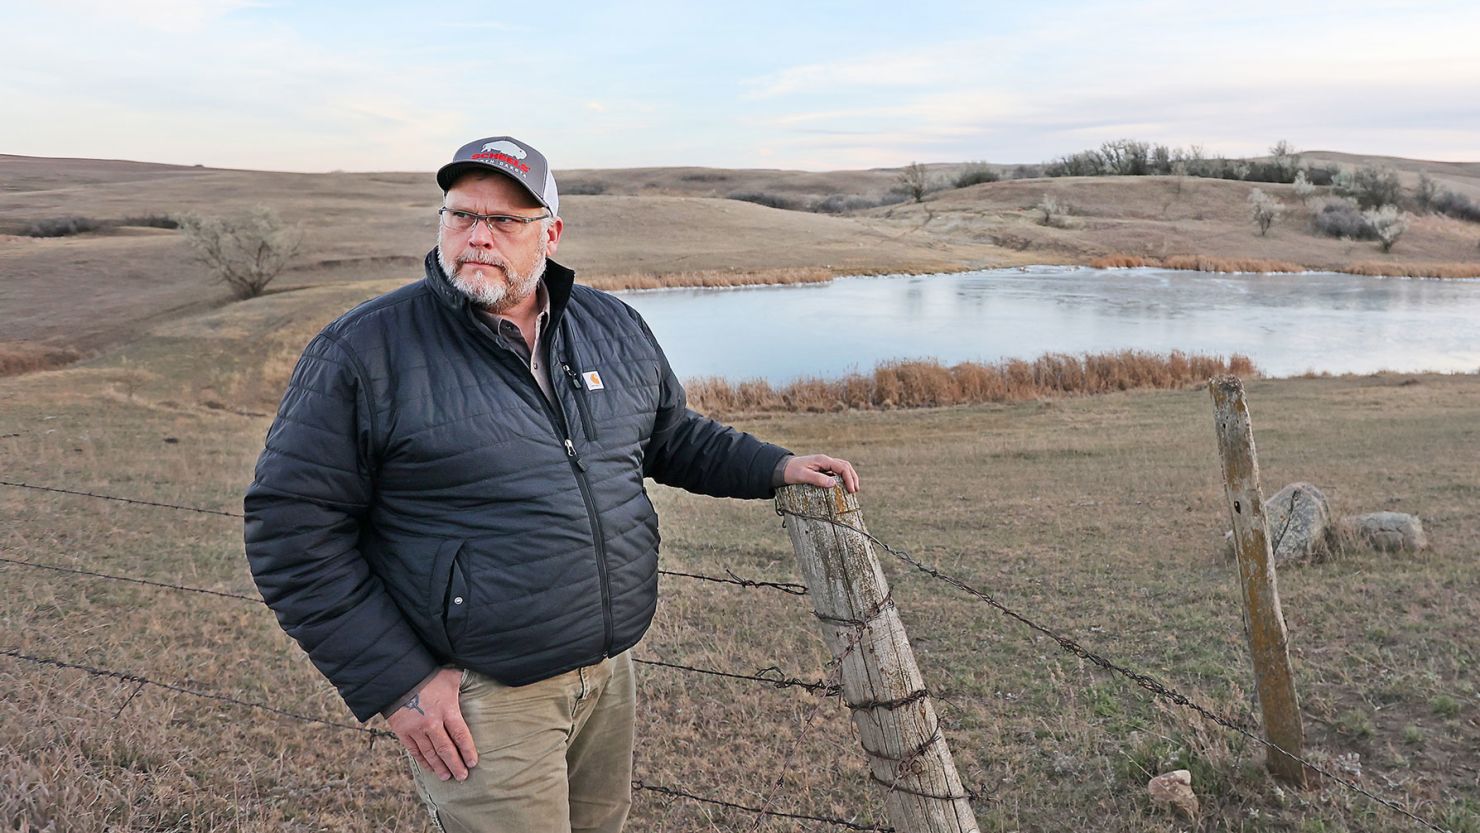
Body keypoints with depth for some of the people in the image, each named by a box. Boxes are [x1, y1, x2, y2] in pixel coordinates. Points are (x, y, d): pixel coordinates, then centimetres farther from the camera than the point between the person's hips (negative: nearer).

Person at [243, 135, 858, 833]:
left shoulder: (611, 325, 4)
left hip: (611, 671, 6)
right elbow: (293, 530, -11)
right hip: (477, 697, -5)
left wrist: (774, 468, 5)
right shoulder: (364, 349, -12)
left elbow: (670, 436, 19)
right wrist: (396, 682, -14)